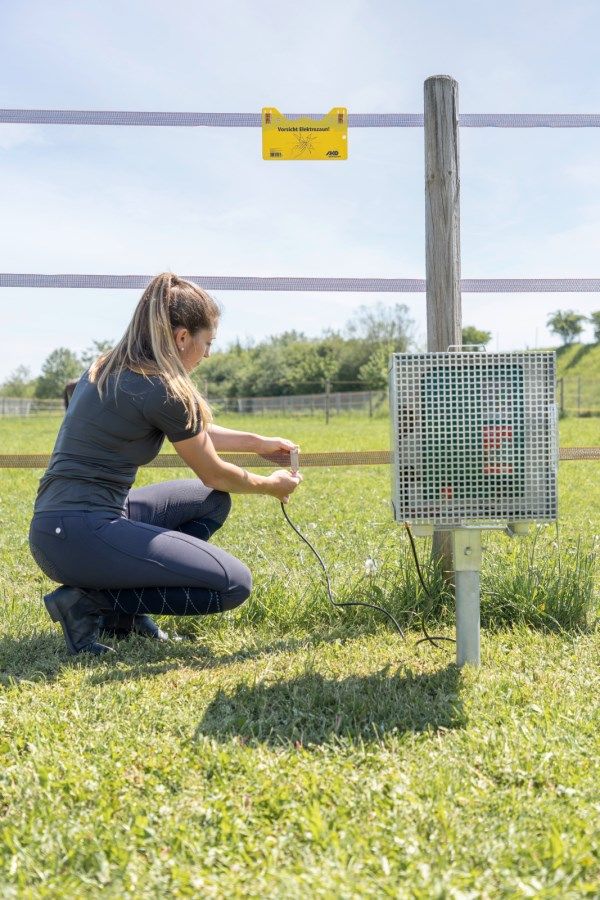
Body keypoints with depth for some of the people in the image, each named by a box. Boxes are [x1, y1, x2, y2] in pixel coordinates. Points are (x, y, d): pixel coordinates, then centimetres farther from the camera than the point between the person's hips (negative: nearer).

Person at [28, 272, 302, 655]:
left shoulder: (107, 369, 14)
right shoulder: (163, 390, -14)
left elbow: (190, 432, 28)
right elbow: (215, 475, 0)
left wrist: (259, 443, 33)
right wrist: (271, 485, 19)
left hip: (55, 531, 10)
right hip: (82, 534, -9)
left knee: (213, 502, 19)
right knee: (235, 584, -8)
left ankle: (123, 606, 9)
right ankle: (89, 601, -5)